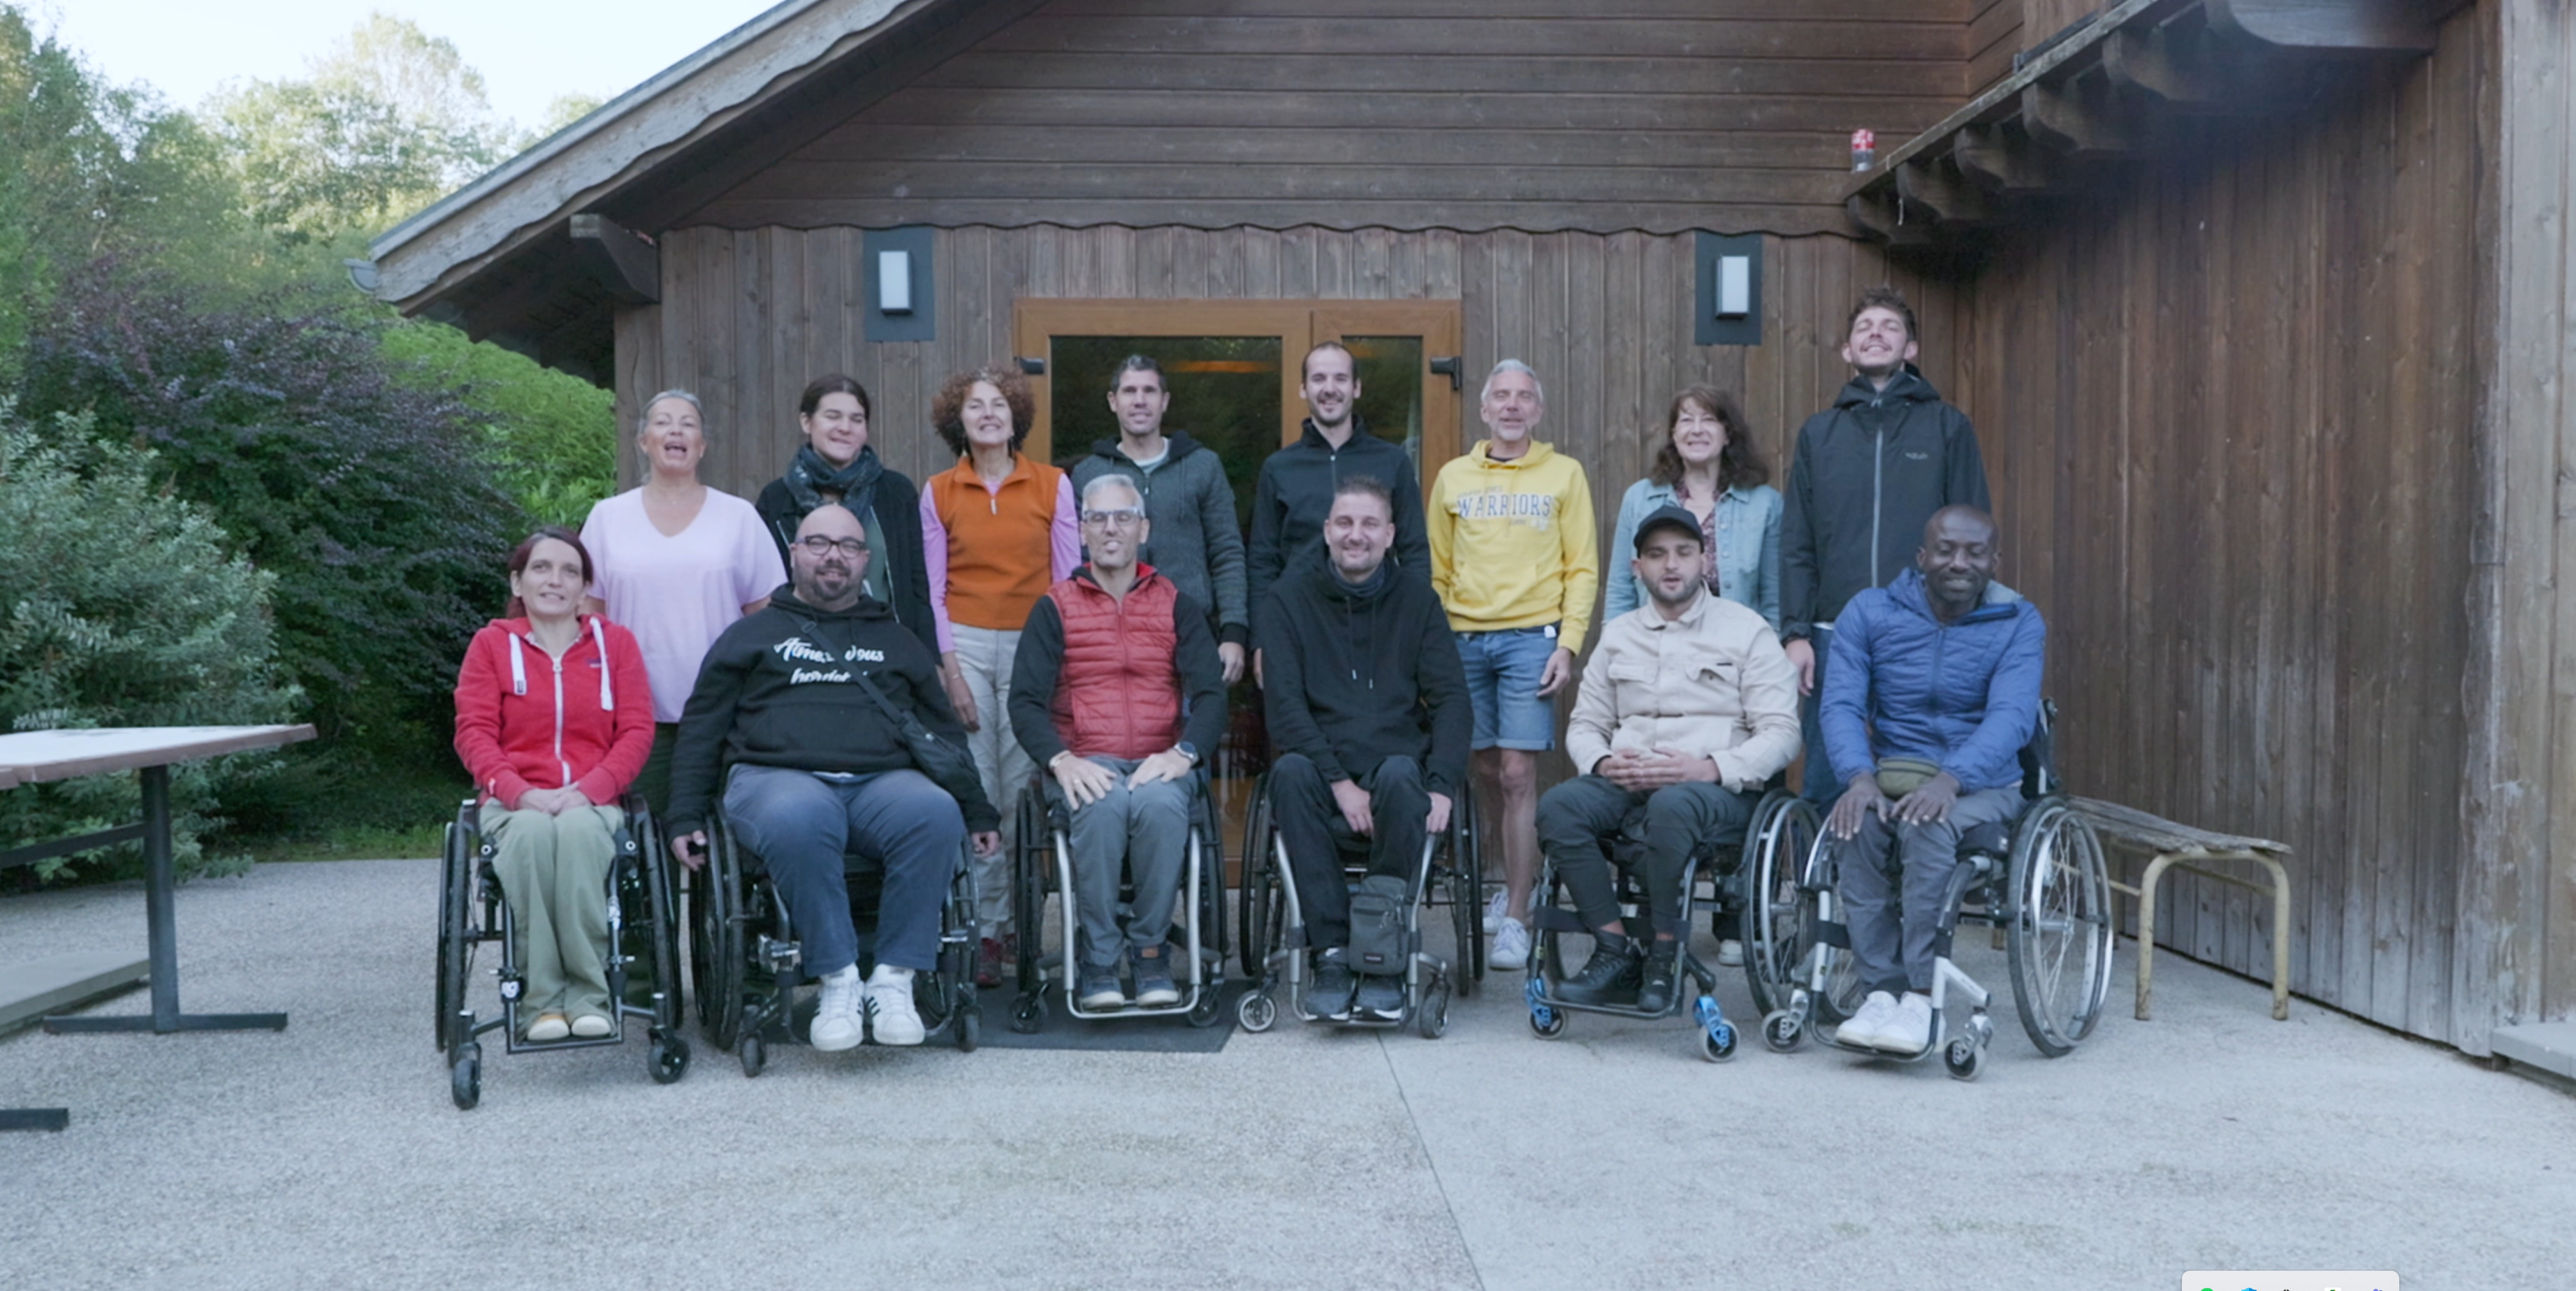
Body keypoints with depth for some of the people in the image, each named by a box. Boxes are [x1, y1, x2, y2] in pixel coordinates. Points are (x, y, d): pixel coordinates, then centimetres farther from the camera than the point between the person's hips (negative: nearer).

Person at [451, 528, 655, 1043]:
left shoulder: (614, 642, 14)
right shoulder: (492, 643, 12)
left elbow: (637, 731, 4)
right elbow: (473, 732, 2)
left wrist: (585, 792, -12)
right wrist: (521, 793, -16)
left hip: (592, 803, 0)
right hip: (515, 804, 0)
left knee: (577, 831, -36)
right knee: (532, 833, -36)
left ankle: (589, 994, -32)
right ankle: (542, 999, -32)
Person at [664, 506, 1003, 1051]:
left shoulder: (896, 641, 28)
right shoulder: (752, 634, 22)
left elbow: (944, 732, 27)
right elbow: (700, 730, 16)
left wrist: (978, 812, 17)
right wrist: (685, 818, 3)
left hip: (883, 781, 2)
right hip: (775, 775, -2)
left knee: (937, 815, -34)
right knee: (798, 820, -40)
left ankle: (895, 978, -26)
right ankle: (838, 980, -28)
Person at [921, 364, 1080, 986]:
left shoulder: (1052, 485, 6)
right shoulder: (938, 493, 8)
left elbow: (1068, 581, 6)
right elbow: (933, 590, 7)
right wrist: (950, 670, -2)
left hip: (1031, 647, 0)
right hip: (965, 645, 0)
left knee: (1021, 789, -4)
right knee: (974, 793, -4)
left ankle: (1022, 919, 8)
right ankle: (985, 928, 2)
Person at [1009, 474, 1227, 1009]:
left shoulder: (1177, 606, 15)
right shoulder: (1055, 608, 12)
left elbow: (1211, 694, 5)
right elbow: (1025, 700, 2)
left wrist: (1184, 752, -15)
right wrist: (1060, 758, -17)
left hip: (1158, 764, 1)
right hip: (1086, 763, -1)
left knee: (1160, 804, -35)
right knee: (1103, 805, -35)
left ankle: (1149, 950, -18)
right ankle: (1098, 958, -21)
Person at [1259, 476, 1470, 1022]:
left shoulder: (1417, 602, 12)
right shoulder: (1290, 600, 7)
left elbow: (1451, 700, 4)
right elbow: (1283, 704, -4)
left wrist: (1442, 786, -13)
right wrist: (1340, 781, -17)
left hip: (1397, 771, 0)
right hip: (1323, 771, 0)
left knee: (1399, 774, -34)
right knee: (1289, 772, -33)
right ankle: (1330, 952, -30)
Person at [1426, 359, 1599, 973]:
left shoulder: (1564, 474, 7)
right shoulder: (1453, 478, 13)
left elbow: (1581, 568, 4)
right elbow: (1437, 571, 15)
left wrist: (1567, 644, -7)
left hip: (1531, 638, -3)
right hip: (1464, 639, 3)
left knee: (1518, 774, -8)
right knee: (1486, 772, 7)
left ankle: (1515, 920, -5)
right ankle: (1516, 881, 27)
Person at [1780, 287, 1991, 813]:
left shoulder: (1947, 427, 7)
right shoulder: (1818, 434, 13)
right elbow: (1796, 545, 9)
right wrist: (1796, 632, -1)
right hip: (1835, 637, 2)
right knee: (1825, 787, 4)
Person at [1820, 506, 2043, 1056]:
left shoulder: (2019, 624, 0)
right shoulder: (1870, 612, 4)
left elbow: (2011, 716, -16)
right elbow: (1841, 703, -7)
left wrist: (1951, 779, -34)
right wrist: (1861, 777, -27)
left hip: (1982, 784, -2)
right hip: (1890, 774, 2)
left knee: (1928, 826, -35)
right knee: (1855, 825, -32)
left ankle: (1920, 996, -31)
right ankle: (1882, 990, -28)